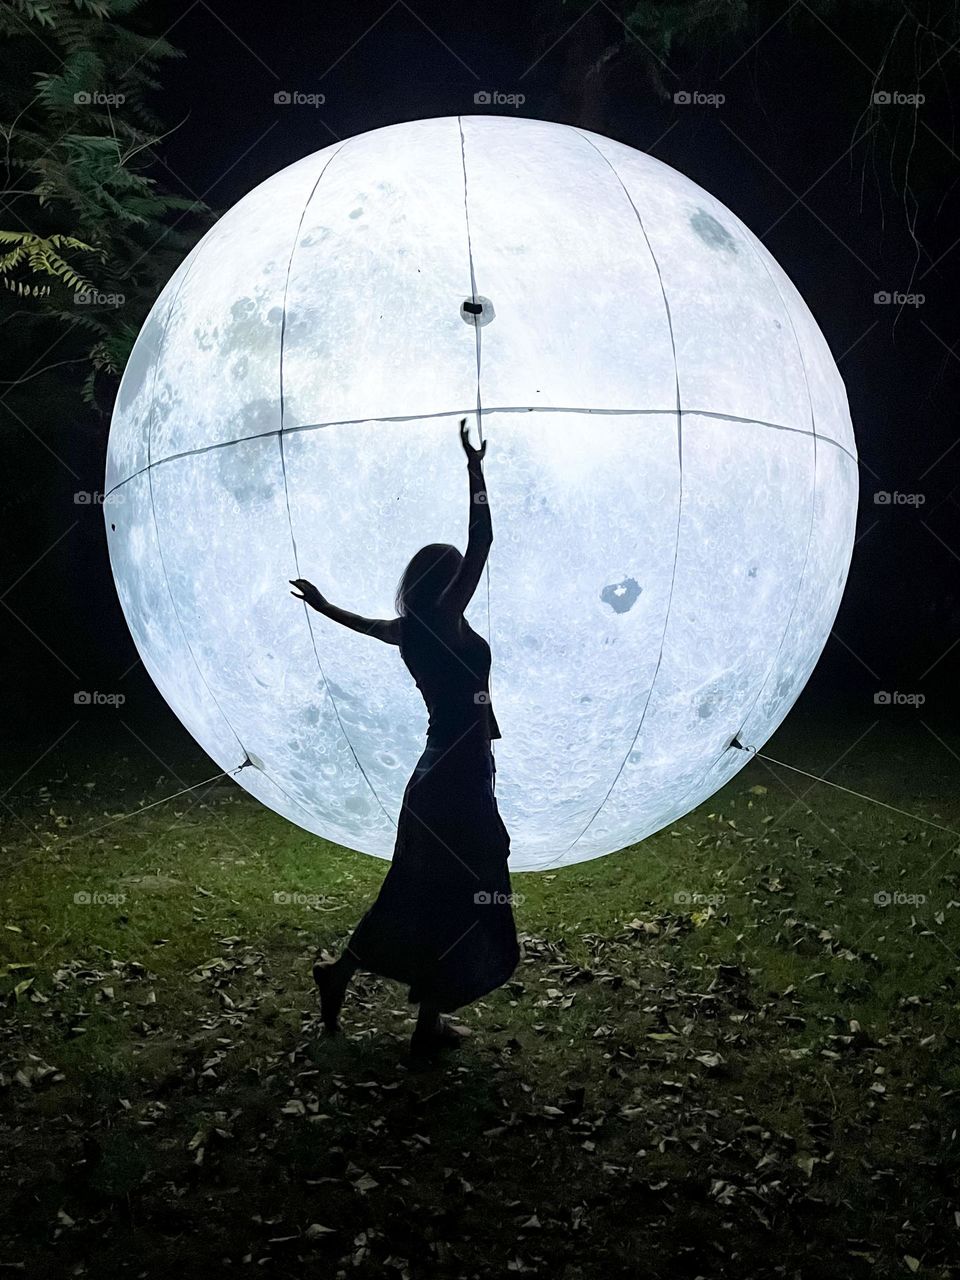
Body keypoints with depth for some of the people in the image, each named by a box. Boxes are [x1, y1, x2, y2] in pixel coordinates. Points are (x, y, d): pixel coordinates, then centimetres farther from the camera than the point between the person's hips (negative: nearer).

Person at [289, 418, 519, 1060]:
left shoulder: (415, 631, 7)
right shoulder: (447, 623, -15)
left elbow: (368, 624, 28)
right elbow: (482, 544, -21)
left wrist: (323, 605, 47)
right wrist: (476, 469, -16)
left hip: (441, 772, 9)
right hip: (460, 776, -9)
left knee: (417, 892, 20)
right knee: (458, 899, 1)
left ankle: (340, 972, 28)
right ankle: (430, 1024, 9)